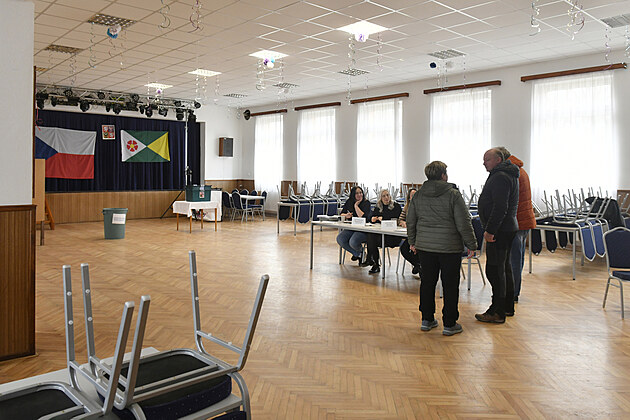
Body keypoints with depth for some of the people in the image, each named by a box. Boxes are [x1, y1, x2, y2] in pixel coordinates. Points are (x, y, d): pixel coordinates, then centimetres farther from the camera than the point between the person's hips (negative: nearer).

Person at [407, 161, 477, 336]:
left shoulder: (418, 196, 5)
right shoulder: (453, 195, -9)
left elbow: (410, 221, 11)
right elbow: (464, 223, -9)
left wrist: (413, 242, 22)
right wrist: (471, 245, -1)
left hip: (425, 246, 5)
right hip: (449, 247, -4)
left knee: (427, 282, 13)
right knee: (450, 285, 4)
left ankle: (427, 320, 22)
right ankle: (449, 324, 10)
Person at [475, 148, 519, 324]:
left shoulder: (500, 177, -16)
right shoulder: (508, 175, 18)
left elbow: (500, 208, -25)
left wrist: (490, 230, -24)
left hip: (499, 230, -11)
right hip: (508, 228, 11)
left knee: (494, 270, -8)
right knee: (504, 268, 17)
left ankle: (497, 312, -3)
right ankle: (507, 307, 27)